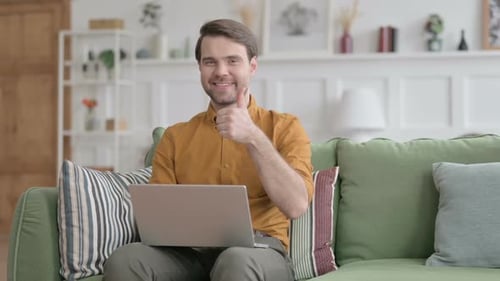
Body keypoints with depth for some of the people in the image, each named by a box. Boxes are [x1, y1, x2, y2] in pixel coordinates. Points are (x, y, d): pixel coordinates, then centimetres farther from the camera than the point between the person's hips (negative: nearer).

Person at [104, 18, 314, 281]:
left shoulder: (284, 127, 8)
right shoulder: (175, 137, 17)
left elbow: (296, 206, -8)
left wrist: (253, 138, -16)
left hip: (260, 254, -2)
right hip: (190, 254, 2)